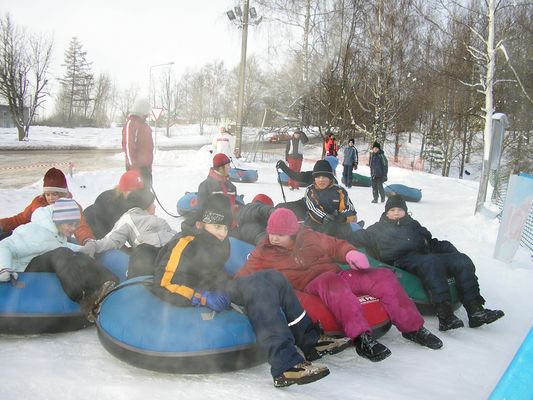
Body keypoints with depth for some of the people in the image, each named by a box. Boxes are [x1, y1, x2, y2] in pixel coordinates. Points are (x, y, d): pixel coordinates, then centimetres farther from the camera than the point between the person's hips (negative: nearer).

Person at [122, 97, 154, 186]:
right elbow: (128, 145, -21)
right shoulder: (131, 123, -14)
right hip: (136, 167, -10)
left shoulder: (143, 124, 15)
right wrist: (133, 166, -23)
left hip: (146, 166, 10)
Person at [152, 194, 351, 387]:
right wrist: (203, 297, -28)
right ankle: (285, 365, -40)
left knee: (272, 278, -5)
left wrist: (229, 285, 9)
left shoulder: (220, 242, 14)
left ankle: (310, 340, -5)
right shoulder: (184, 244, -13)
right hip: (195, 303, -9)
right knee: (257, 286, -29)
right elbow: (163, 285, -19)